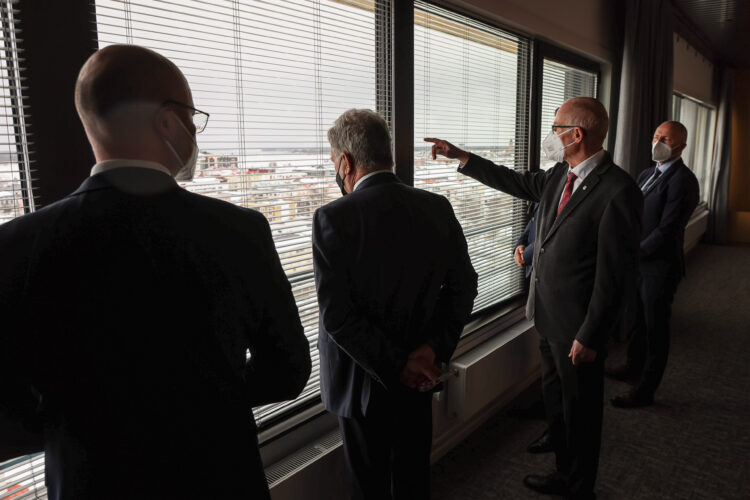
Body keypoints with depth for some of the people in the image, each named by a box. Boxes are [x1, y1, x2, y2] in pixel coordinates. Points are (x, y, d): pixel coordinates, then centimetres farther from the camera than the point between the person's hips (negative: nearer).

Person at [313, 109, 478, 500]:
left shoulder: (333, 218, -21)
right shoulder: (438, 208, -7)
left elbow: (337, 316, -23)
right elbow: (463, 285, -3)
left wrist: (397, 366, -16)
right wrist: (434, 348, -8)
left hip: (363, 380, -4)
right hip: (421, 372, 4)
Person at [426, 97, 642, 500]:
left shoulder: (618, 192, -22)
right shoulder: (561, 174, 3)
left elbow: (613, 275, -21)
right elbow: (518, 183, 20)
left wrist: (589, 337, -18)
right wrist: (460, 156, 17)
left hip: (577, 328, -8)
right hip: (548, 316, 8)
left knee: (580, 411, 13)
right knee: (554, 401, 23)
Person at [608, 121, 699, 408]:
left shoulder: (682, 180, -16)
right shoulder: (646, 175, 11)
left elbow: (666, 230, -21)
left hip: (659, 267, -8)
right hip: (637, 262, 8)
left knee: (655, 327, 4)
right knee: (636, 319, 21)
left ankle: (645, 390, 16)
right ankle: (634, 368, 41)